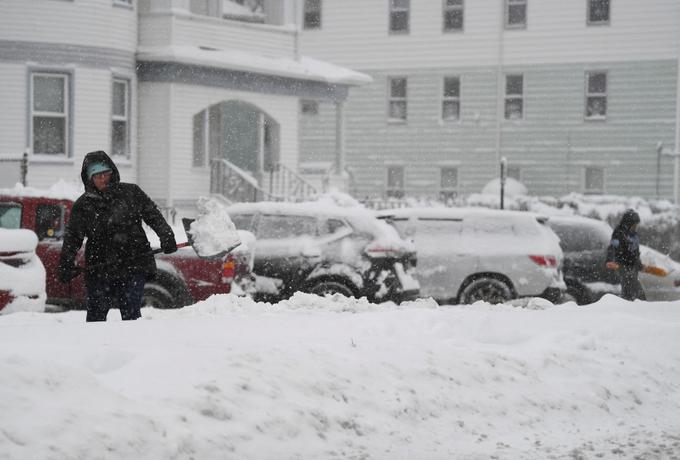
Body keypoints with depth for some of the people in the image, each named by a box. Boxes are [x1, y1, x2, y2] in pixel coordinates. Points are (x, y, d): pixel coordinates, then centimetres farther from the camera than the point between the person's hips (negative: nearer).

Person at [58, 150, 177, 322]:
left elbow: (154, 216, 7)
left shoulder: (131, 192, 4)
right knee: (96, 314, 5)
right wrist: (66, 265, -7)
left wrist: (166, 236, -7)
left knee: (131, 313, -8)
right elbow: (72, 238, 4)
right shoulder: (83, 205, 5)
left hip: (134, 267, -1)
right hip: (99, 271, 2)